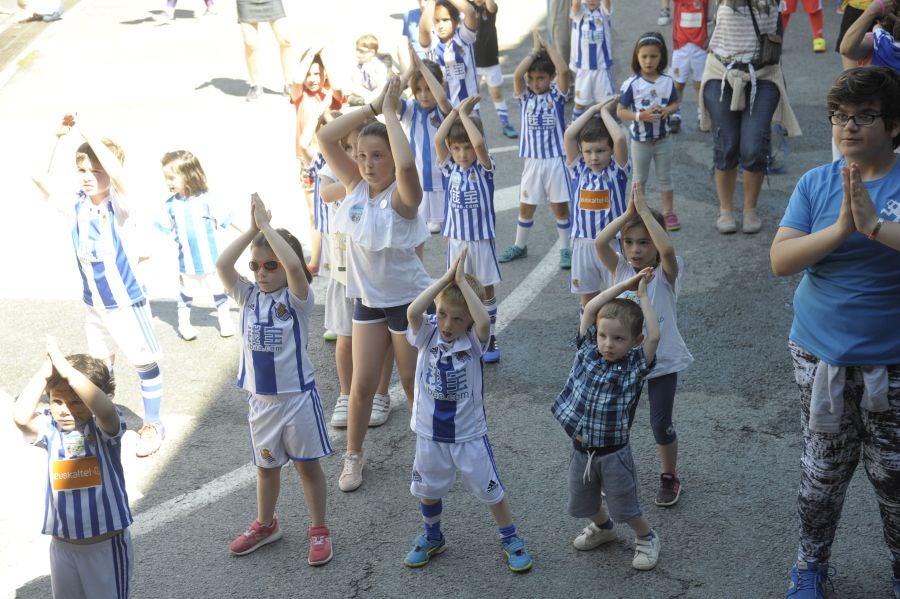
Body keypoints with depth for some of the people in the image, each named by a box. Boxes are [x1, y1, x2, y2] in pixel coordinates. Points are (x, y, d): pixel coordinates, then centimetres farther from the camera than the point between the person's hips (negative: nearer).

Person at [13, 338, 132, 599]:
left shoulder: (103, 429, -14)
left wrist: (67, 370, -36)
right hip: (63, 545, 4)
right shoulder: (50, 429, -6)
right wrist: (44, 373, -25)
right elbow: (21, 416, -25)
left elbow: (105, 410, -38)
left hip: (107, 544, -4)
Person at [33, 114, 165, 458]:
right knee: (98, 366, 20)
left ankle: (153, 425, 22)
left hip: (127, 302, -5)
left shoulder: (120, 205, -18)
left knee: (145, 362, 6)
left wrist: (86, 133, -36)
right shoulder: (76, 208, -4)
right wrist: (58, 140, -22)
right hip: (94, 304, 5)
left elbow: (118, 174, -37)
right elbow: (44, 182, -13)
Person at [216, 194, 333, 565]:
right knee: (266, 466, 20)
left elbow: (294, 264, -32)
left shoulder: (297, 298, -13)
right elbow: (222, 266, -16)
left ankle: (319, 531, 23)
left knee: (307, 464, 8)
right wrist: (252, 229, -18)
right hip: (260, 399, 4)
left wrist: (266, 225, -25)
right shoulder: (248, 297, -1)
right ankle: (265, 525, 40)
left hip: (297, 396, -4)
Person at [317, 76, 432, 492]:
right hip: (367, 298, 4)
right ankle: (353, 456, 28)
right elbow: (324, 137, -13)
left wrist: (390, 112, -34)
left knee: (414, 382, 10)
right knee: (362, 384, 9)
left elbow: (406, 164, -45)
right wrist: (372, 106, -19)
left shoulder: (402, 196, -21)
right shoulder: (356, 185, -6)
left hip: (408, 299, -4)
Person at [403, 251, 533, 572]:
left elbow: (484, 321, -41)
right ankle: (432, 537, 45)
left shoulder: (474, 340, -17)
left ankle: (511, 540, 34)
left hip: (469, 434, -2)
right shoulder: (427, 335, -13)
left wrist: (462, 280, -35)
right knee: (428, 491, 20)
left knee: (491, 491, 12)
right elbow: (413, 311, -34)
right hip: (430, 434, 2)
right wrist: (446, 277, -33)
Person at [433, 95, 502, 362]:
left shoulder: (484, 167, -9)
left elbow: (479, 143, -30)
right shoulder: (450, 168, -1)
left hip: (482, 238, -3)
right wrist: (455, 111, -14)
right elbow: (437, 140, -16)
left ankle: (490, 339, 19)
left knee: (486, 289, 9)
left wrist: (464, 114, -21)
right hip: (456, 239, 3)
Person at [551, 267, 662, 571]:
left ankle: (646, 537, 42)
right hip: (581, 448, 4)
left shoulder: (635, 365, -14)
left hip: (614, 453, -4)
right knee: (583, 504, 23)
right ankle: (602, 527, 53)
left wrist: (642, 294, -20)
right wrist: (625, 285, -11)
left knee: (625, 507, 13)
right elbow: (590, 309, -13)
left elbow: (654, 336, -29)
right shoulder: (587, 351, -6)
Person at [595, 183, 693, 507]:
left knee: (661, 425, 5)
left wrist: (644, 209, -32)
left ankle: (670, 477, 30)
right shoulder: (620, 270, -5)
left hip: (662, 360, -3)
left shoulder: (667, 273, -13)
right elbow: (599, 242, -23)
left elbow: (668, 249, -36)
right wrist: (629, 211, -27)